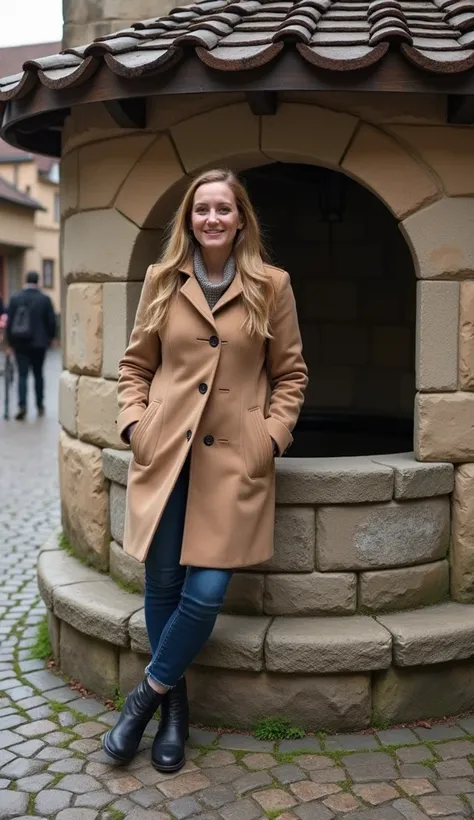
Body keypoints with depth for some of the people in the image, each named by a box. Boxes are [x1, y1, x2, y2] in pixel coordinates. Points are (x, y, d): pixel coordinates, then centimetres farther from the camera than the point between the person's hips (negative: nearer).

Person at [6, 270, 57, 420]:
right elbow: (51, 321, -4)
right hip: (39, 343, 0)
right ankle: (40, 406, 19)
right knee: (38, 374, 12)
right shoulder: (45, 299, -6)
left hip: (20, 342, 0)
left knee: (22, 375, 1)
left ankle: (22, 405, -15)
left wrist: (10, 342, 7)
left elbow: (10, 322, 0)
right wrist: (50, 338, 12)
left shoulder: (15, 298, -2)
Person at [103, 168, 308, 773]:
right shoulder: (161, 280, 7)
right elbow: (135, 365, 13)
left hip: (235, 461, -1)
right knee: (162, 584, 5)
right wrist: (134, 423, -1)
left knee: (207, 591, -8)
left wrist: (272, 435, -4)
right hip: (164, 453, 2)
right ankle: (175, 706, 27)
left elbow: (291, 374, 8)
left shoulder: (271, 286, 3)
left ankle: (149, 693, 17)